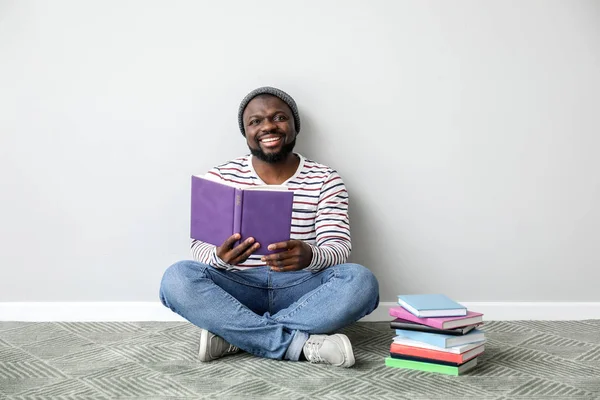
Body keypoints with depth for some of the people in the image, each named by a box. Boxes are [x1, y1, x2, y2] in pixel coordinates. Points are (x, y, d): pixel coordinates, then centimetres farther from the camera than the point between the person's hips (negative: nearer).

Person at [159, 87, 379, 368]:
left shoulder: (325, 180, 1)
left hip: (300, 289, 0)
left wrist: (309, 256, -32)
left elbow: (339, 248, -8)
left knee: (361, 281, -28)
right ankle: (303, 343, -27)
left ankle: (231, 336, -24)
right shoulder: (220, 178, 3)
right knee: (177, 278, -28)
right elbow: (200, 246, -4)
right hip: (237, 289, 0)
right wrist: (219, 257, -30)